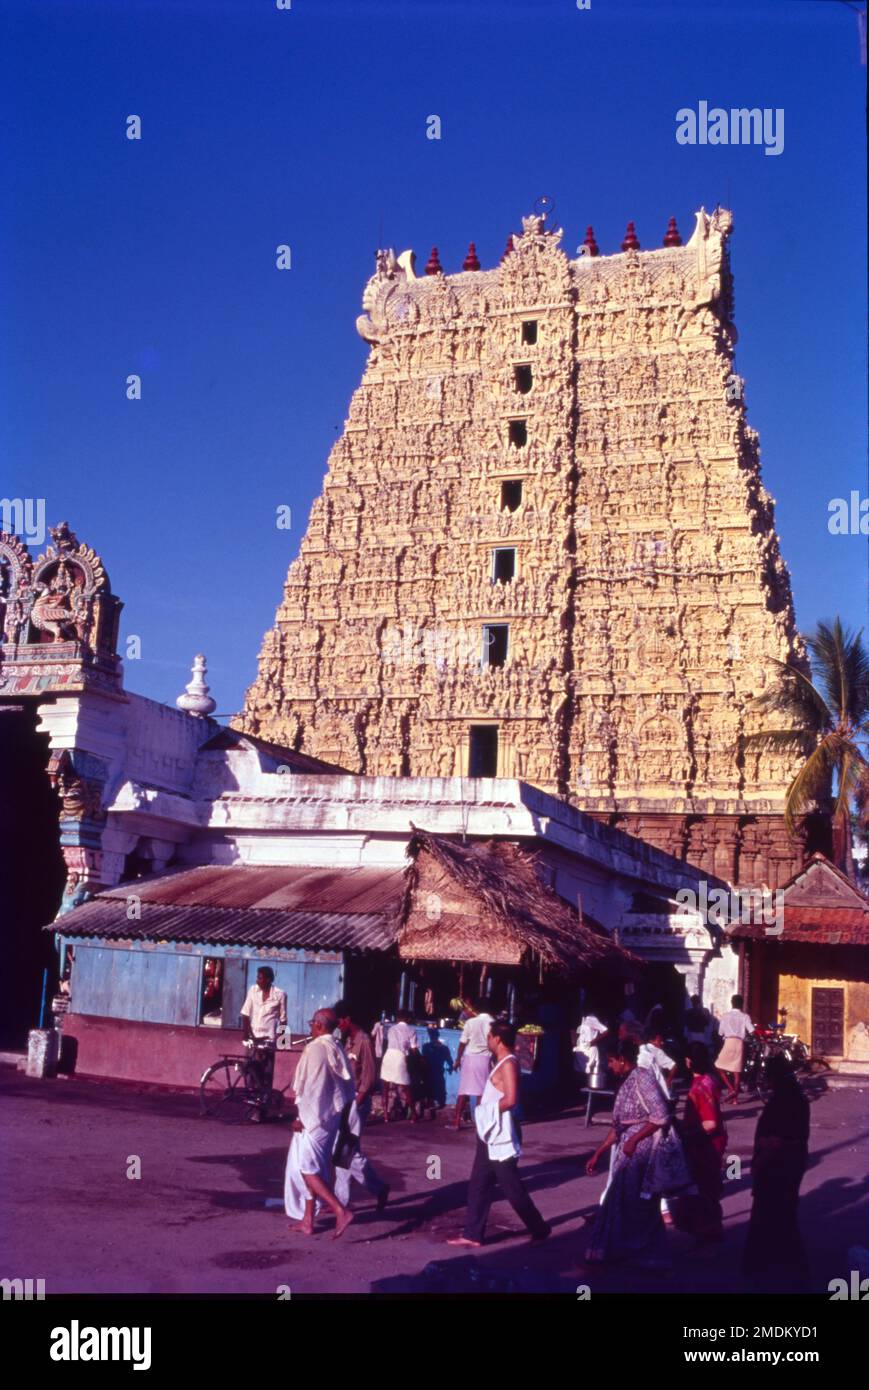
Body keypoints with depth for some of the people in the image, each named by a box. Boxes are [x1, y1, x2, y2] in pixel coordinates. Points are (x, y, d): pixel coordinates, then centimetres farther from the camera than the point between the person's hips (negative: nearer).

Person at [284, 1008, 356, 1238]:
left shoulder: (315, 1049, -17)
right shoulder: (338, 1050, 8)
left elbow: (308, 1087, -19)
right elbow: (349, 1090, 13)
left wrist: (301, 1117, -13)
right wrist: (342, 1117, 20)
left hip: (313, 1119, -9)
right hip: (332, 1119, 9)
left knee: (306, 1168, -5)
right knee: (313, 1167, 16)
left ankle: (341, 1211, -15)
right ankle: (307, 1220, 21)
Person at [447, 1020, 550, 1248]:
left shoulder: (508, 1064, -18)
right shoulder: (501, 1063, 13)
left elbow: (511, 1099, -28)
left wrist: (489, 1109, -17)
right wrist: (483, 1109, 5)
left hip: (500, 1135, -10)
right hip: (490, 1133, 10)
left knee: (510, 1185, 1)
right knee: (478, 1184, 9)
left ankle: (539, 1228, 15)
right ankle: (473, 1233, 13)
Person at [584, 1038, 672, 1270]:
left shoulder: (642, 1078, -14)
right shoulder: (626, 1082, 13)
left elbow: (661, 1117, -22)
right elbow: (617, 1127, 18)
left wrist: (634, 1139, -17)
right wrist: (598, 1154, 18)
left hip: (643, 1151, -9)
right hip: (629, 1153, 9)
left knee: (638, 1205, -2)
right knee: (620, 1202, 14)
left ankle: (647, 1256, 9)